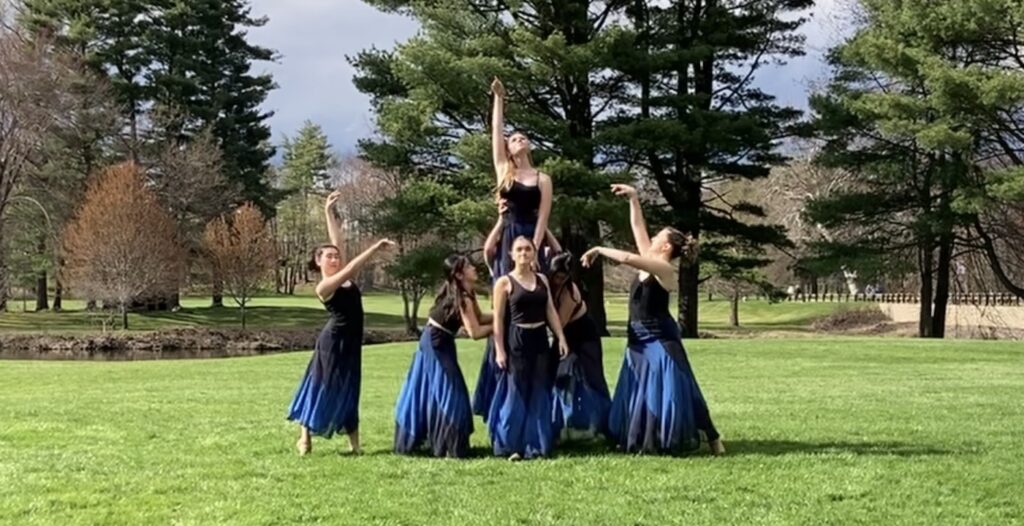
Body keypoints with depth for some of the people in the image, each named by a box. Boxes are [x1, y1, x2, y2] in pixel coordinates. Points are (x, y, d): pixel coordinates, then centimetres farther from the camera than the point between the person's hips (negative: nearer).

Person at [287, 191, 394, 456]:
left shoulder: (345, 279, 6)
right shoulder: (324, 287, -13)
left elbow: (337, 242, 8)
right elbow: (350, 269, -27)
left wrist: (329, 212, 11)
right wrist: (375, 248, -30)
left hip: (351, 341, 7)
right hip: (334, 340, -7)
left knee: (347, 391, 9)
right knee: (323, 386, 0)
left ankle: (354, 443, 11)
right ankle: (304, 438, 10)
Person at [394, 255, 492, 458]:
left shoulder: (464, 293, 8)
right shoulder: (462, 298, -20)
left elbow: (478, 318, 9)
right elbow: (475, 332, -21)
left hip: (434, 342, 10)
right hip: (437, 346, -10)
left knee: (426, 392, 15)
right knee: (448, 393, -6)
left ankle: (410, 440, 23)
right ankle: (451, 447, -2)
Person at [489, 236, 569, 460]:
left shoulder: (542, 280, 10)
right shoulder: (504, 282, -4)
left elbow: (550, 311, 11)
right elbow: (498, 319, -6)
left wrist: (561, 338, 2)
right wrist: (499, 350, -11)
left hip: (540, 340, 5)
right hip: (516, 341, -5)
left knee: (540, 393, 6)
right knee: (516, 393, -2)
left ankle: (536, 445, 14)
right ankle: (509, 445, 6)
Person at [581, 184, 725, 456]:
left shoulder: (664, 269, -18)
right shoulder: (649, 263, 5)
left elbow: (626, 258, -29)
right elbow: (638, 228, 9)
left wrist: (599, 249, -18)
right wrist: (633, 199, 4)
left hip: (659, 341, -9)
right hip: (640, 340, 9)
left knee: (666, 391, -6)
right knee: (639, 393, 10)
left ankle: (712, 439, 1)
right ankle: (647, 442, 18)